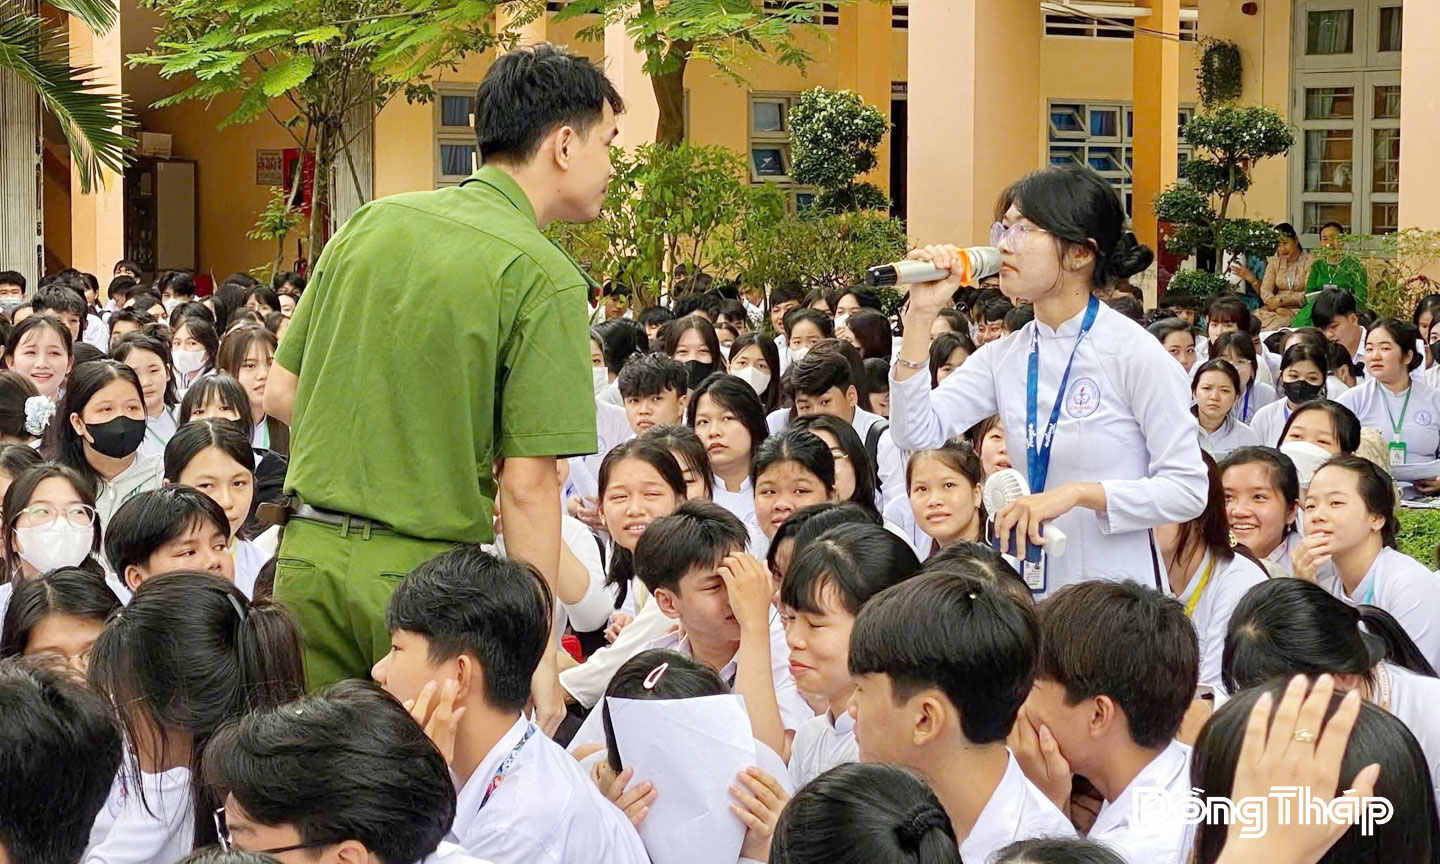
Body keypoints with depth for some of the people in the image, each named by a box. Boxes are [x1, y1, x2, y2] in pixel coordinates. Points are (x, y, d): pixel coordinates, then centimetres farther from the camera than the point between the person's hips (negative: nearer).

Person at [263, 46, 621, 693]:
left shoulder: (372, 221, 7)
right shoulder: (547, 277, -10)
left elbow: (279, 393, 11)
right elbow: (527, 485, -15)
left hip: (308, 554, 5)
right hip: (427, 568, -5)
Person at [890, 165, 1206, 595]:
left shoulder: (1134, 353, -10)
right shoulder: (1005, 357, 6)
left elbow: (1187, 488, -13)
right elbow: (916, 433, -6)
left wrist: (1078, 493, -23)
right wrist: (920, 315, -7)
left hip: (1115, 594, -5)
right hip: (1029, 588, 5)